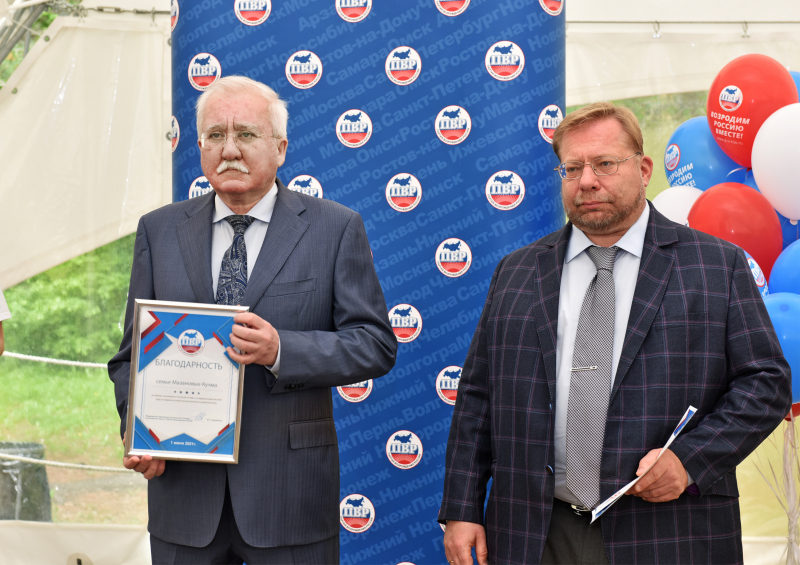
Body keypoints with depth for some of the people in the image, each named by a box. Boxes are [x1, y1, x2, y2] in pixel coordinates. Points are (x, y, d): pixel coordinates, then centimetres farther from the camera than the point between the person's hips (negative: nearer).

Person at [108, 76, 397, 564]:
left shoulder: (336, 228, 0)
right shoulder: (159, 230, 9)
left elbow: (377, 344, -4)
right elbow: (133, 353, 11)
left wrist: (282, 350, -19)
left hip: (289, 490, -2)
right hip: (184, 487, 2)